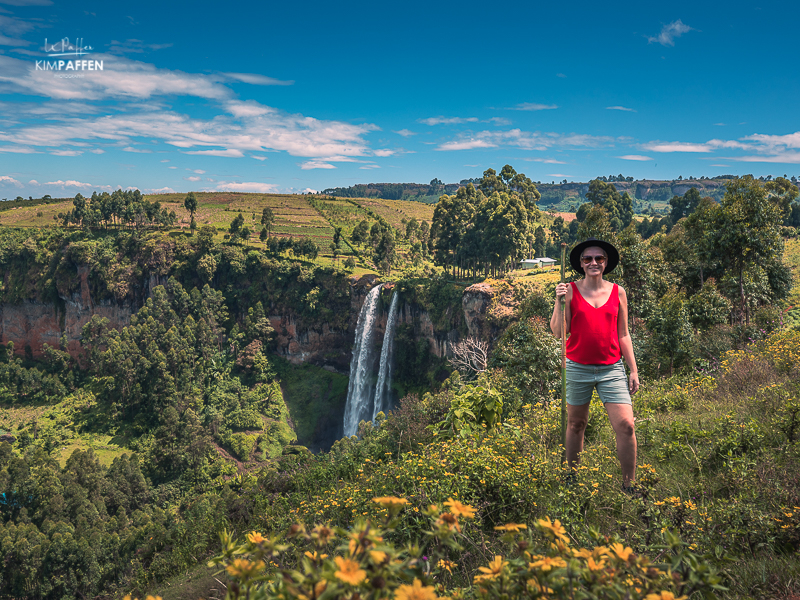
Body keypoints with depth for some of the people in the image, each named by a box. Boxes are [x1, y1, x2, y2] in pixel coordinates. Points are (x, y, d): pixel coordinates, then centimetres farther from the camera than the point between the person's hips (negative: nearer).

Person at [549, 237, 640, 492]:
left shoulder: (617, 292, 6)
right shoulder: (570, 290, 0)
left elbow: (623, 335, 10)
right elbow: (558, 332, -2)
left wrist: (633, 370, 8)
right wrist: (559, 302, -14)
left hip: (612, 369, 1)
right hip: (577, 367, -1)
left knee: (626, 426, -7)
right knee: (576, 424, 11)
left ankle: (629, 486, 8)